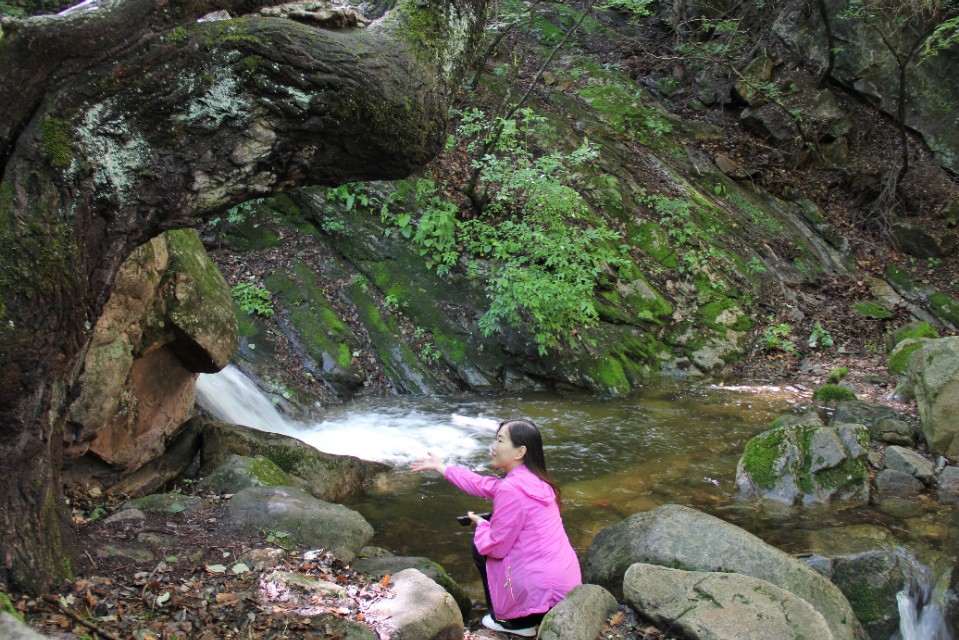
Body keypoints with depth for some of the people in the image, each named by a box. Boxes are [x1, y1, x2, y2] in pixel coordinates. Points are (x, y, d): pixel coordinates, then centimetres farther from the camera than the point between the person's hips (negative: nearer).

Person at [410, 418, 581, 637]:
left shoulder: (511, 489, -20)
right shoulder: (532, 479, 7)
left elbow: (495, 546, -15)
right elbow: (482, 485, 19)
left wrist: (480, 524, 7)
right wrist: (441, 467, 27)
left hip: (544, 592, -8)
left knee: (481, 547, 10)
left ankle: (516, 622, 15)